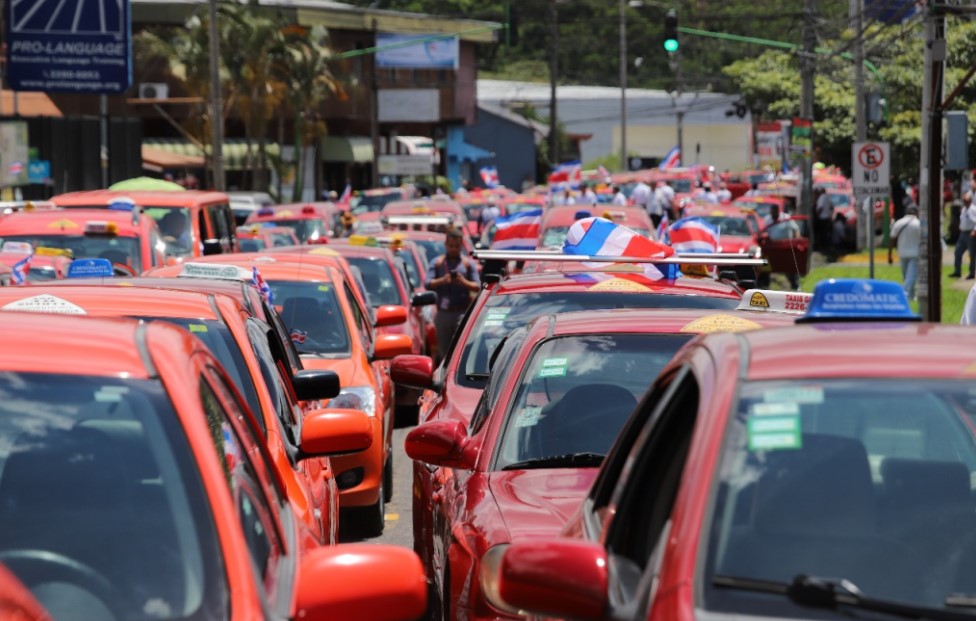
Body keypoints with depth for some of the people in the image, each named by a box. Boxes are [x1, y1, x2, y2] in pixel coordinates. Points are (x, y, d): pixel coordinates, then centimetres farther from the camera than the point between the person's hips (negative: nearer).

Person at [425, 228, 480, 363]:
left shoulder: (468, 263, 10)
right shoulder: (437, 263, 10)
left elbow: (478, 286, 2)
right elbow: (427, 284, -1)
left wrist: (464, 282, -17)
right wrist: (442, 280, -19)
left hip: (463, 313, -1)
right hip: (443, 313, 2)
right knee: (443, 350, 5)